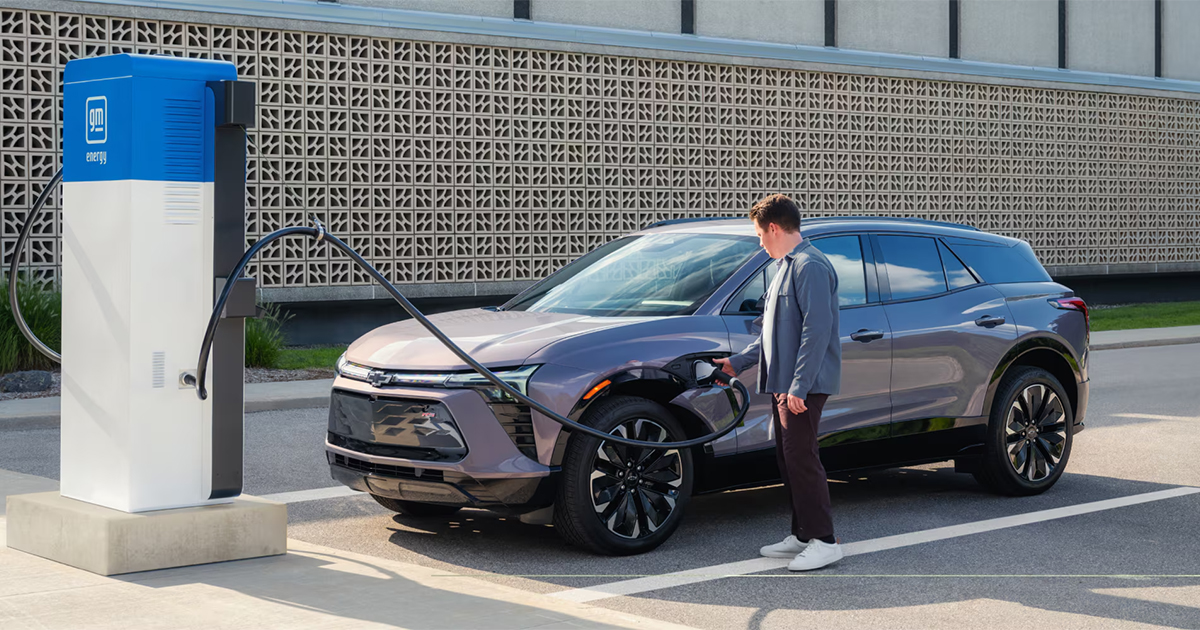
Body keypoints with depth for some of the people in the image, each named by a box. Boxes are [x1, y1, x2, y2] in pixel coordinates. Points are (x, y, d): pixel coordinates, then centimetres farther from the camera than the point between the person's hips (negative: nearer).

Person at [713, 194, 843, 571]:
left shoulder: (810, 265, -13)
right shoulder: (787, 267, 21)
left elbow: (818, 328, -21)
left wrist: (799, 385, -24)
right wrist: (738, 362, 31)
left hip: (803, 386, -10)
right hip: (783, 383, 10)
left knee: (801, 458, -9)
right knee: (788, 458, 11)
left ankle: (824, 541, -5)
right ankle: (802, 536, 18)